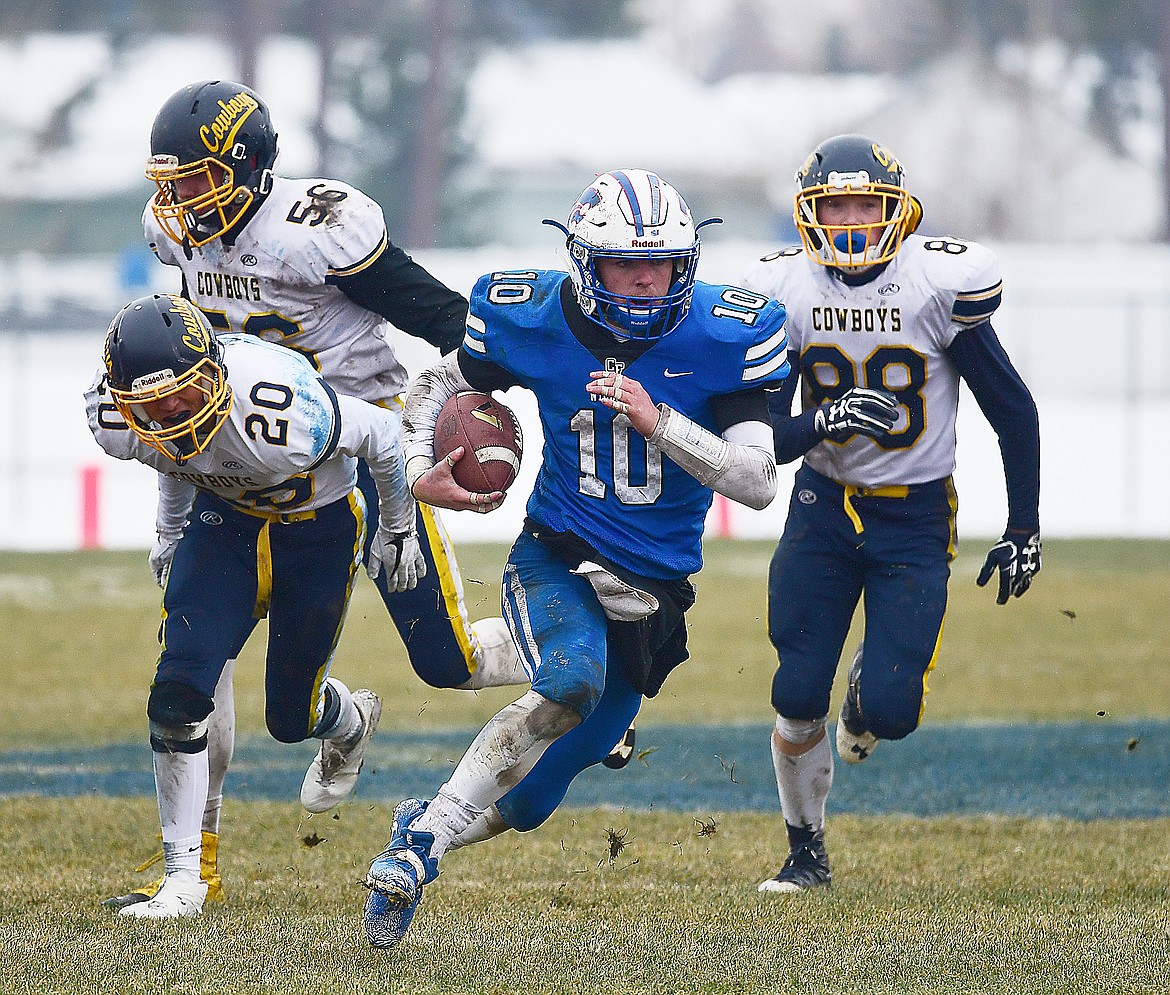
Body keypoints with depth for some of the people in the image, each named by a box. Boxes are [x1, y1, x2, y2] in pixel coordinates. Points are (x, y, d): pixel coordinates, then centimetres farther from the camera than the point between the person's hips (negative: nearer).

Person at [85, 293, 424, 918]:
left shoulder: (284, 416, -41)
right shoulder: (115, 421, -26)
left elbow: (383, 435, -20)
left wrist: (396, 532, -4)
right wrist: (170, 527, 17)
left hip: (318, 526, -3)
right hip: (225, 515, 3)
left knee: (290, 717, 8)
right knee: (177, 693, -15)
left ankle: (351, 723, 48)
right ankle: (182, 877, -2)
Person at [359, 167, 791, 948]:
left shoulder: (720, 338, -11)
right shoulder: (535, 321, -9)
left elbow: (759, 483, -14)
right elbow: (441, 385, 10)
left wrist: (658, 420, -25)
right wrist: (420, 469, -8)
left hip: (652, 590, 2)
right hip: (556, 560, -2)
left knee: (526, 804, 5)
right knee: (572, 682, -36)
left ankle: (425, 828, 36)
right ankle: (423, 840, -27)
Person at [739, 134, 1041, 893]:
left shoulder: (941, 287, -15)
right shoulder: (783, 295, -8)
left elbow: (1014, 413, -4)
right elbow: (767, 439, -5)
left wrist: (1024, 531, -1)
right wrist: (822, 422, -28)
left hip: (915, 519, -2)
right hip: (823, 508, 2)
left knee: (890, 709, -14)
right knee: (798, 699, -6)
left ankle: (866, 700, 26)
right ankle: (807, 852, 17)